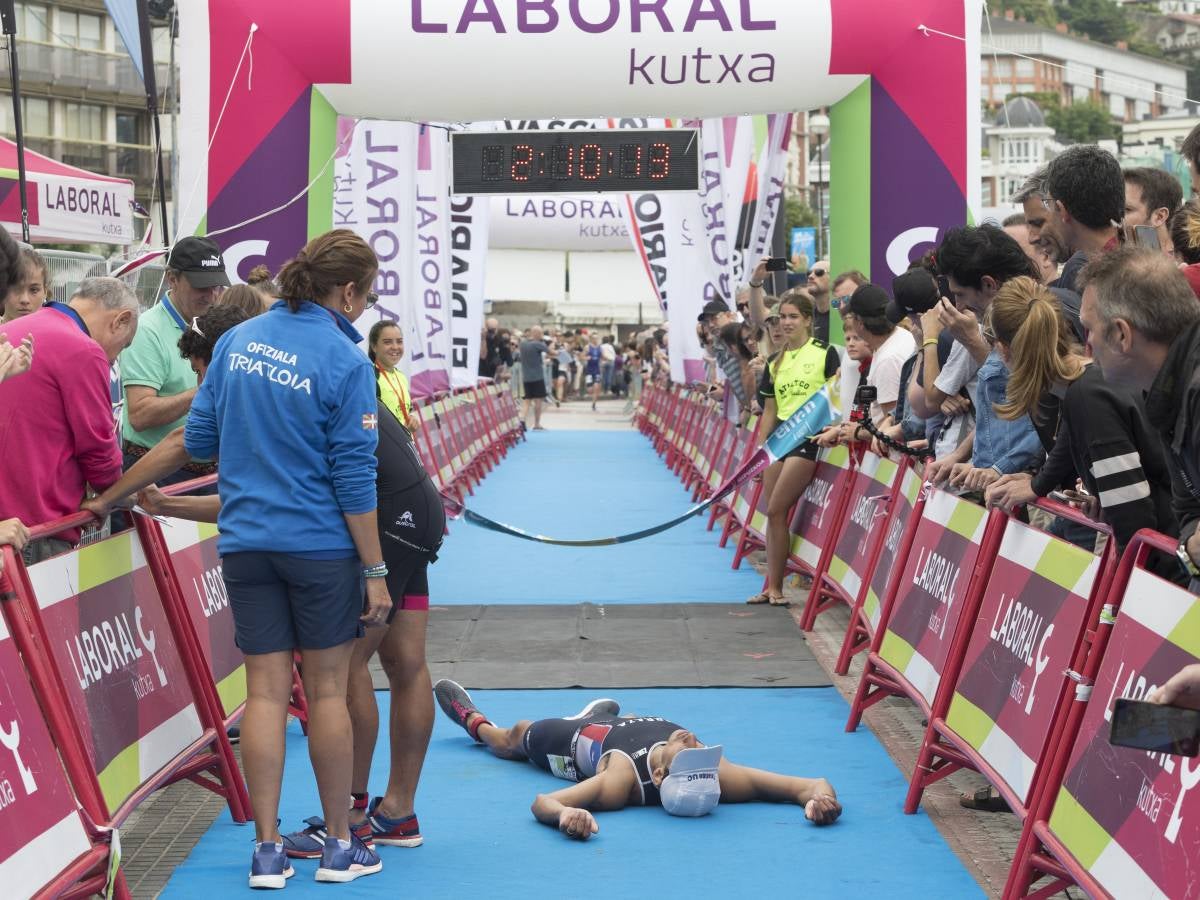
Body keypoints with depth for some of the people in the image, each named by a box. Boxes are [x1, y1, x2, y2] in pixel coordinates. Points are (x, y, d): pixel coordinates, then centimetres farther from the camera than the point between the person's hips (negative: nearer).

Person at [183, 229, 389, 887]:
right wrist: (375, 572, -6)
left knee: (265, 691, 7)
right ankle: (339, 846, 17)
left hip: (245, 542, 4)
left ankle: (267, 850, 10)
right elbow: (353, 479, -12)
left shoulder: (236, 340, 4)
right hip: (320, 544, -4)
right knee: (327, 690, 6)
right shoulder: (344, 360, -11)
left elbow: (198, 442, 9)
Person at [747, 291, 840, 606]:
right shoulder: (775, 362, 14)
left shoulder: (825, 353, -2)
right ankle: (771, 586, 11)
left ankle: (775, 587, -2)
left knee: (776, 510, -11)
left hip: (807, 438, -6)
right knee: (772, 514, 5)